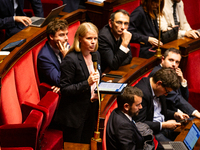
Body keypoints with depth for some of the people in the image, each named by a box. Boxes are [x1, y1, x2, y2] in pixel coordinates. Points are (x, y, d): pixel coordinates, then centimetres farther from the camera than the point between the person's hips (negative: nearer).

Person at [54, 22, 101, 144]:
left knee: (86, 144, 17)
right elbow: (64, 89, -20)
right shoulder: (71, 60, -21)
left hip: (91, 110, 7)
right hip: (74, 114, -7)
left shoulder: (96, 55, 4)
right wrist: (87, 83, -30)